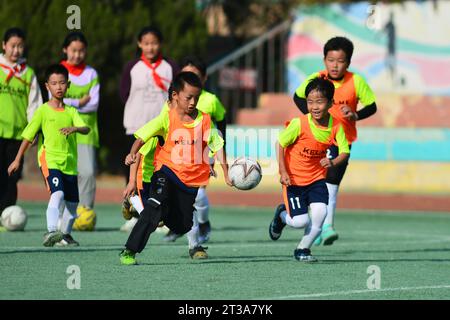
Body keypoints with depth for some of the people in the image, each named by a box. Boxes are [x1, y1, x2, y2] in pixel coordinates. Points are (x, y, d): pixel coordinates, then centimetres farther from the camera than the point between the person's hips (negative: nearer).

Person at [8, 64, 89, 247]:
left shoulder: (71, 112, 10)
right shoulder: (43, 111, 1)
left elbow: (86, 129, -5)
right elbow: (28, 136, 6)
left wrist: (75, 128, -28)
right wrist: (17, 160, 7)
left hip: (70, 162, 5)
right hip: (50, 159, -5)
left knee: (72, 202, 9)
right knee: (57, 193, -27)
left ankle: (65, 234, 29)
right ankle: (51, 232, -37)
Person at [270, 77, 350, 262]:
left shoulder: (336, 126, -12)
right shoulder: (299, 124, -21)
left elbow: (345, 151, -8)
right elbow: (280, 143, -9)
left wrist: (333, 162, -30)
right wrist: (283, 172, -14)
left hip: (316, 178, 3)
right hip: (294, 179, -3)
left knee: (320, 212, -17)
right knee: (301, 221, -11)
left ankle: (302, 249, 8)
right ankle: (282, 214, 28)